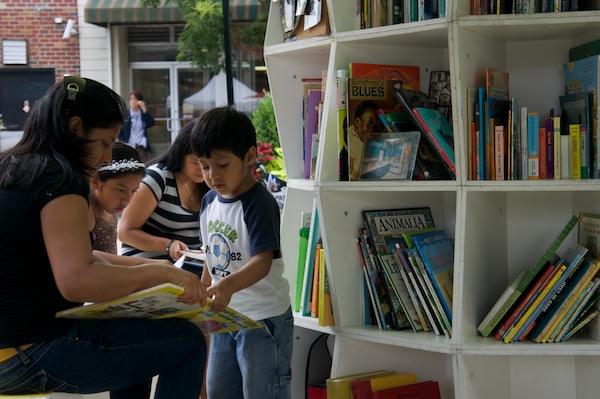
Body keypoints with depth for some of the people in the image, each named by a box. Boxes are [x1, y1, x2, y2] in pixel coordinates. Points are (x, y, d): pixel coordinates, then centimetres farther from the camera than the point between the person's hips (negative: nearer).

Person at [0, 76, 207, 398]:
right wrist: (164, 273, -22)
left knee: (134, 326, 28)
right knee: (189, 341, -7)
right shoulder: (59, 180, -16)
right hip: (33, 353, -10)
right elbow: (75, 281, -28)